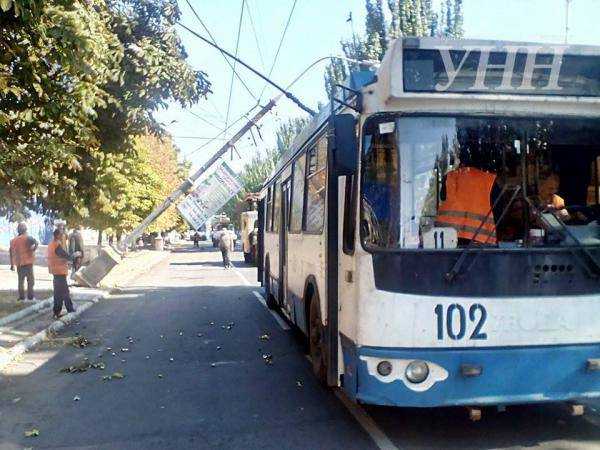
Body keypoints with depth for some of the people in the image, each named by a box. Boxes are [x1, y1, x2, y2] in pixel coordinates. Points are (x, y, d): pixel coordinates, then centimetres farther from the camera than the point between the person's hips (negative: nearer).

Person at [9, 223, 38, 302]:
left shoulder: (14, 240, 10)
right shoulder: (27, 238, -7)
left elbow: (11, 252, 12)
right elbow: (35, 242, -29)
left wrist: (12, 264, 17)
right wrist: (34, 249, -10)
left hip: (19, 264, 5)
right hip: (28, 262, -5)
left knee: (21, 281, 13)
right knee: (30, 280, 3)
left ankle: (21, 297, 13)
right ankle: (30, 296, 0)